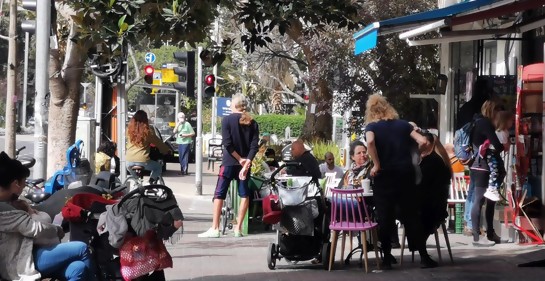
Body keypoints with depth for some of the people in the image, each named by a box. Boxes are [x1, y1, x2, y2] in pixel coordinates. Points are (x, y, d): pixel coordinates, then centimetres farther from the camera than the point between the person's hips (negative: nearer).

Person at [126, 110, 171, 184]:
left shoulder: (129, 130, 4)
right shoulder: (147, 131, -6)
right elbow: (158, 143, 5)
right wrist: (167, 150, 21)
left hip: (129, 161, 4)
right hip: (142, 161, -4)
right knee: (158, 167, 22)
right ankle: (151, 182, 8)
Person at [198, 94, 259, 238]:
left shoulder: (227, 120, -6)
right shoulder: (252, 123, 5)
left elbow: (227, 144, -14)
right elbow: (254, 146, -5)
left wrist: (240, 159, -8)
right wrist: (246, 162, -12)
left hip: (229, 162, -4)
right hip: (245, 163, 4)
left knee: (219, 194, 0)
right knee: (244, 195, 9)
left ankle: (215, 228, -6)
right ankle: (238, 228, 6)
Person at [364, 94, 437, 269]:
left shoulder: (372, 126, 1)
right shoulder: (403, 124, 9)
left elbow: (370, 142, -22)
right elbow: (423, 142, 0)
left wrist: (377, 165, -14)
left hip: (384, 175, -2)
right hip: (406, 174, 3)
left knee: (385, 217, 5)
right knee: (411, 215, 8)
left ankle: (387, 258, 5)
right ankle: (423, 257, 7)